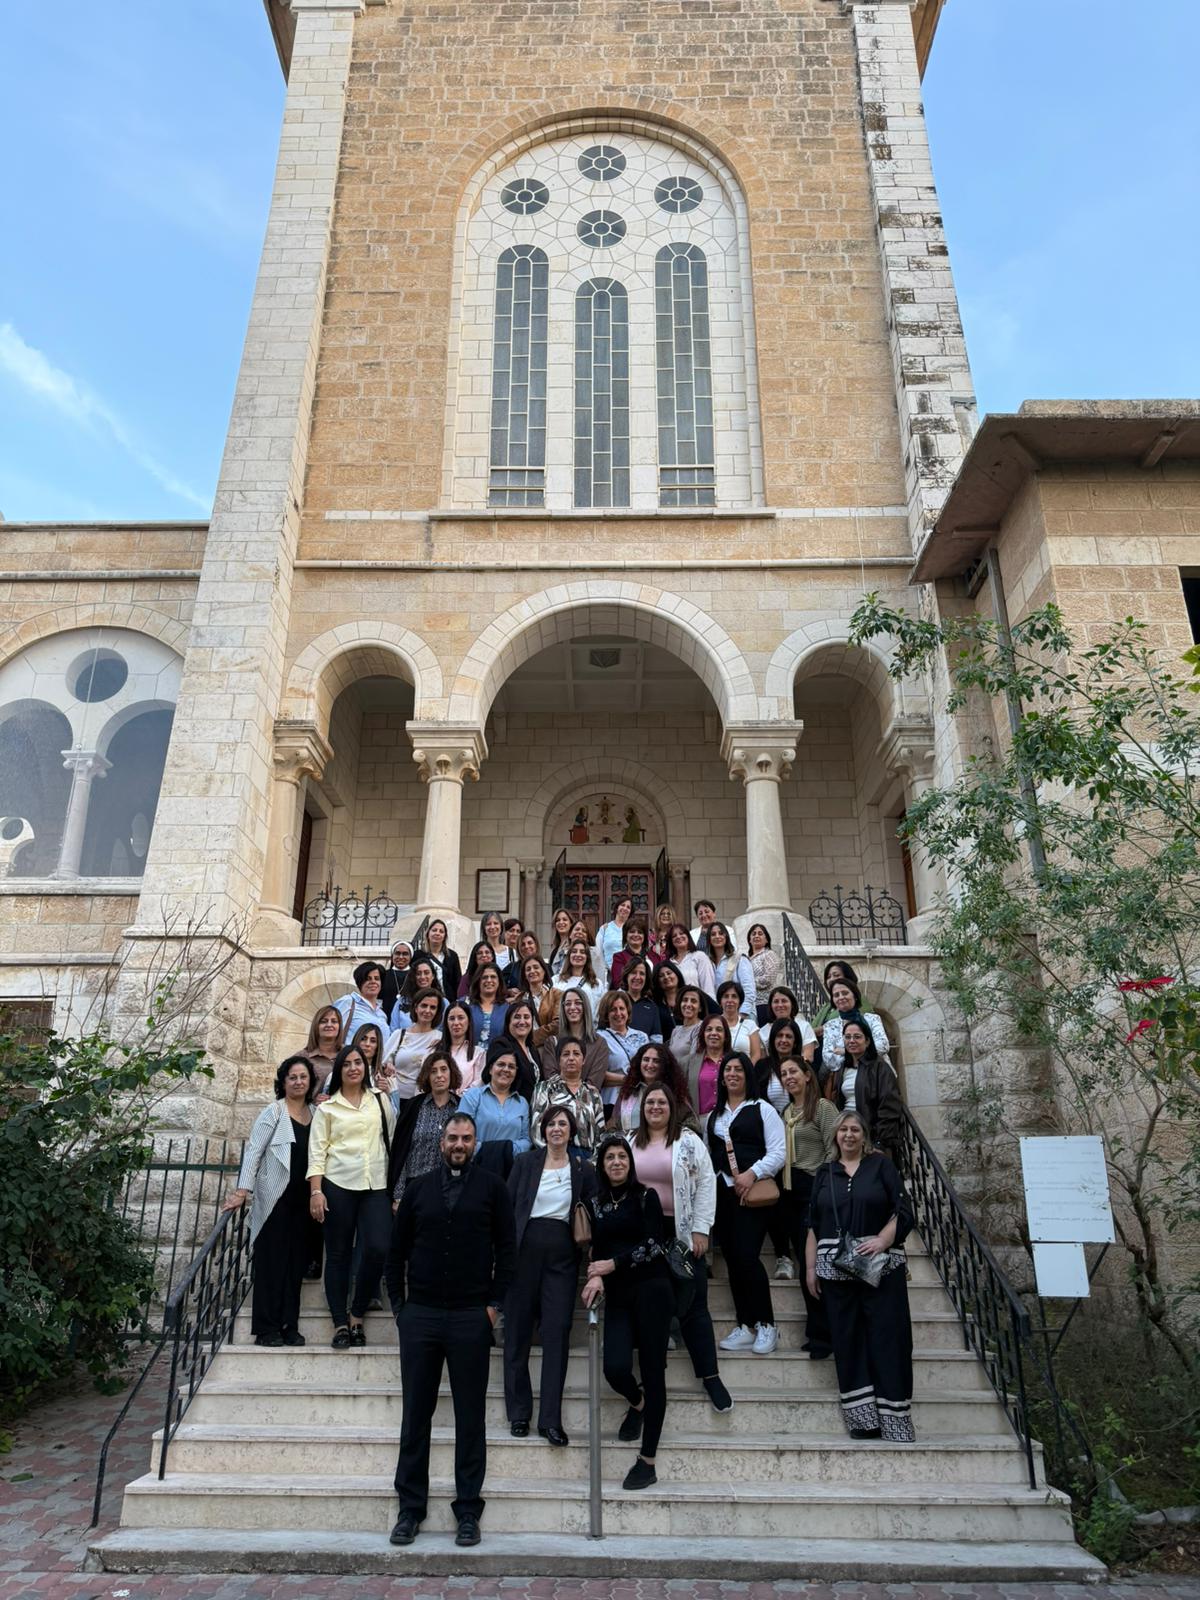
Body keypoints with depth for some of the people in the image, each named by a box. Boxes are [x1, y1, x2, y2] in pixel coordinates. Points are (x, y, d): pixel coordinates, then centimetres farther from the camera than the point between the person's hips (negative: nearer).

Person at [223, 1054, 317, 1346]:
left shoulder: (315, 1113, 10)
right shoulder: (273, 1112, -4)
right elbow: (253, 1151, -7)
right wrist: (242, 1191, -15)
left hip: (302, 1200, 5)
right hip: (275, 1198, -4)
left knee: (296, 1262, 7)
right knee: (272, 1261, 0)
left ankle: (290, 1326, 15)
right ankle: (267, 1328, 8)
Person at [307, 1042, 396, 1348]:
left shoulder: (380, 1099, 11)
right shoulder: (327, 1106, 6)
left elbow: (393, 1136, 13)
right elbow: (317, 1150, 2)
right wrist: (315, 1191, -6)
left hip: (375, 1186, 1)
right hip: (338, 1185, -1)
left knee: (378, 1249, -10)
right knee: (338, 1254, 4)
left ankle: (357, 1315, 10)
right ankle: (340, 1323, 14)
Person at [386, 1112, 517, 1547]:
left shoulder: (492, 1187, 1)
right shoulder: (418, 1189, 7)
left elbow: (507, 1249, 0)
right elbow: (396, 1251, 11)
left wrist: (494, 1304, -5)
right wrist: (399, 1305, 4)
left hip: (471, 1317, -2)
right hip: (420, 1316, 2)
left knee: (471, 1416, 6)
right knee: (416, 1414, 8)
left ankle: (468, 1509, 18)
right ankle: (410, 1507, 21)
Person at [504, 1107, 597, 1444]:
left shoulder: (584, 1170, 6)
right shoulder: (525, 1162, 4)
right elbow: (508, 1206, 3)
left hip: (562, 1254, 0)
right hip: (525, 1248, 0)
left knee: (558, 1332, -4)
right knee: (518, 1330, 5)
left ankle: (551, 1418, 4)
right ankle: (518, 1413, 17)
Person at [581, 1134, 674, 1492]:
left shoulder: (645, 1196, -1)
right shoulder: (596, 1203, 10)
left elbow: (652, 1244, -7)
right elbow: (597, 1248, 9)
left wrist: (613, 1264, -12)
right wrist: (596, 1277, -10)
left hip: (651, 1288, -3)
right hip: (617, 1294, 3)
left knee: (653, 1371, -2)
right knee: (615, 1368, -10)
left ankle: (647, 1462, 9)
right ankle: (637, 1403, 27)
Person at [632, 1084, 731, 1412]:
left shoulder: (689, 1141, -3)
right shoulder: (631, 1143, 7)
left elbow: (706, 1184, -4)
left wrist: (700, 1230, -9)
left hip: (681, 1233, -3)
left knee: (693, 1305, 0)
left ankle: (710, 1375, 9)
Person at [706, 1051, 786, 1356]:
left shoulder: (763, 1109, 1)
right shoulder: (713, 1116, 18)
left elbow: (777, 1152, -6)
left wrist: (752, 1174, -17)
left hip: (753, 1191, -5)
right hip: (721, 1191, 5)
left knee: (747, 1256, -13)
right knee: (732, 1258, 5)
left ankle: (766, 1325, 2)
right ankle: (745, 1326, 15)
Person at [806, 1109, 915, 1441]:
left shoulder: (881, 1166, 5)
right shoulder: (824, 1173, 13)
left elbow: (903, 1212, -1)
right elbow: (812, 1225, 13)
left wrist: (882, 1240, -16)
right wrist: (810, 1267, 7)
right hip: (835, 1269, 3)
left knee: (887, 1338, -4)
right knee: (848, 1341, 2)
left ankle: (894, 1421, 2)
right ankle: (863, 1420, 9)